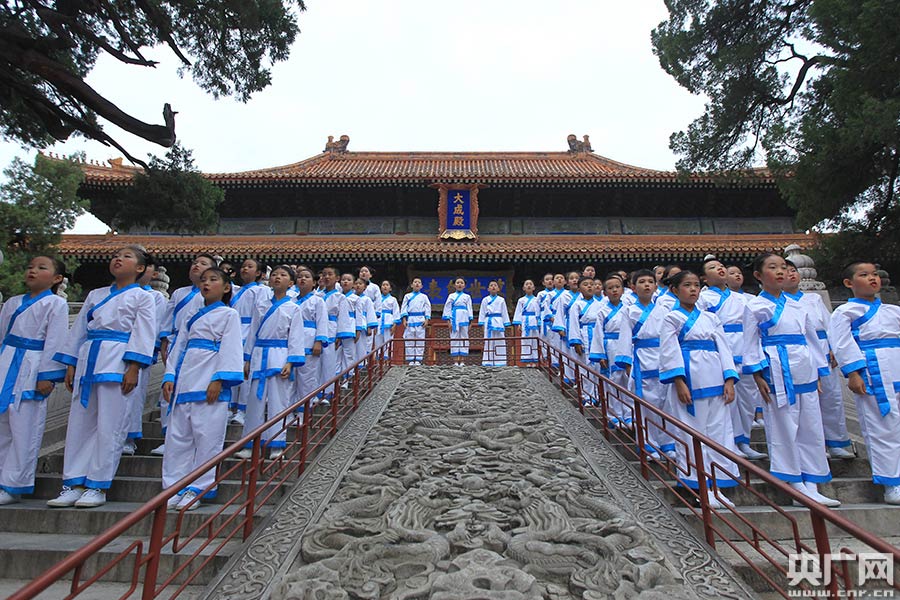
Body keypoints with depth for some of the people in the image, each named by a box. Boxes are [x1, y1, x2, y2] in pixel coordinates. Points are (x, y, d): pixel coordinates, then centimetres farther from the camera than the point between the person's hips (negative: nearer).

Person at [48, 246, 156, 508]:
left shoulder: (142, 297, 3)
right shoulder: (95, 295, 20)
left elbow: (143, 335, -6)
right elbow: (79, 330, 19)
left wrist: (133, 368, -15)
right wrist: (71, 365, 12)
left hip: (118, 363, -6)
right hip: (88, 361, 6)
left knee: (109, 427, -3)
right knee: (79, 423, 8)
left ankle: (98, 487, 7)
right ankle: (74, 484, 18)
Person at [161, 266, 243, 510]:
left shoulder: (229, 314, 3)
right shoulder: (192, 318, 22)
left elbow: (230, 350, -7)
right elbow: (178, 348, 19)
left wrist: (219, 379, -16)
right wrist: (169, 377, 6)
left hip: (209, 386, -7)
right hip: (184, 383, 7)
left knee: (207, 437, -3)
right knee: (177, 436, 10)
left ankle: (198, 489, 8)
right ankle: (174, 487, 20)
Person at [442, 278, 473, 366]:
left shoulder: (467, 297, 13)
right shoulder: (451, 296, 10)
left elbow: (469, 309, 10)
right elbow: (447, 309, 6)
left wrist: (470, 321, 2)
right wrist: (449, 321, -3)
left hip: (464, 319, 1)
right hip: (454, 319, -1)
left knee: (464, 338, 0)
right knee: (454, 338, -3)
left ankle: (462, 361, 3)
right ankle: (455, 361, 0)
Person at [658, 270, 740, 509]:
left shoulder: (711, 318, 16)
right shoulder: (671, 318, 1)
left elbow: (723, 348, 12)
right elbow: (670, 353, -6)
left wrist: (729, 380, 2)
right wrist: (679, 382, -15)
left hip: (715, 379, 5)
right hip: (689, 380, -5)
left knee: (719, 431, 8)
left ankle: (715, 487, 19)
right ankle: (699, 486, 11)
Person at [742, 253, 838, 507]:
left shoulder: (796, 305, 14)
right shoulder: (755, 306, -3)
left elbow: (811, 338, 18)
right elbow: (751, 344, -5)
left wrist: (817, 372, 14)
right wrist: (758, 376, -11)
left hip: (805, 371, 7)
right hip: (778, 371, -6)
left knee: (811, 428, 10)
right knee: (784, 428, -1)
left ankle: (810, 486, 20)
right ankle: (797, 484, 13)